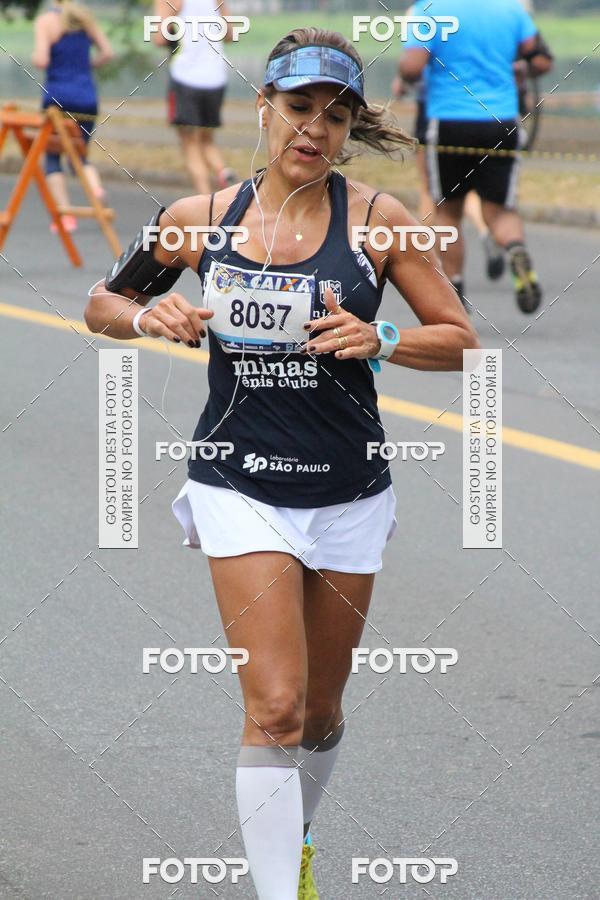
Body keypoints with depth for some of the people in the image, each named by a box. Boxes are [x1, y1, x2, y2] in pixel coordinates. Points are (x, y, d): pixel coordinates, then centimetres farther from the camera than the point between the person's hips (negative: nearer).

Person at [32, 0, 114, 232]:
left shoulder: (46, 20, -8)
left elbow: (41, 60, -17)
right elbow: (107, 53, 5)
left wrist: (34, 56, 5)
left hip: (57, 97, -4)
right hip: (87, 97, 4)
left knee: (52, 156, 9)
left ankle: (65, 214, -4)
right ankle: (96, 188, -15)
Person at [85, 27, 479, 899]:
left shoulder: (376, 219, -5)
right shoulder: (199, 219, -3)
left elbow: (459, 339, -1)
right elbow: (102, 304, 11)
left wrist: (379, 340, -19)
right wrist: (149, 316, -10)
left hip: (350, 494, 2)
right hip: (241, 488, -1)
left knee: (320, 711, 15)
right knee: (275, 707, -15)